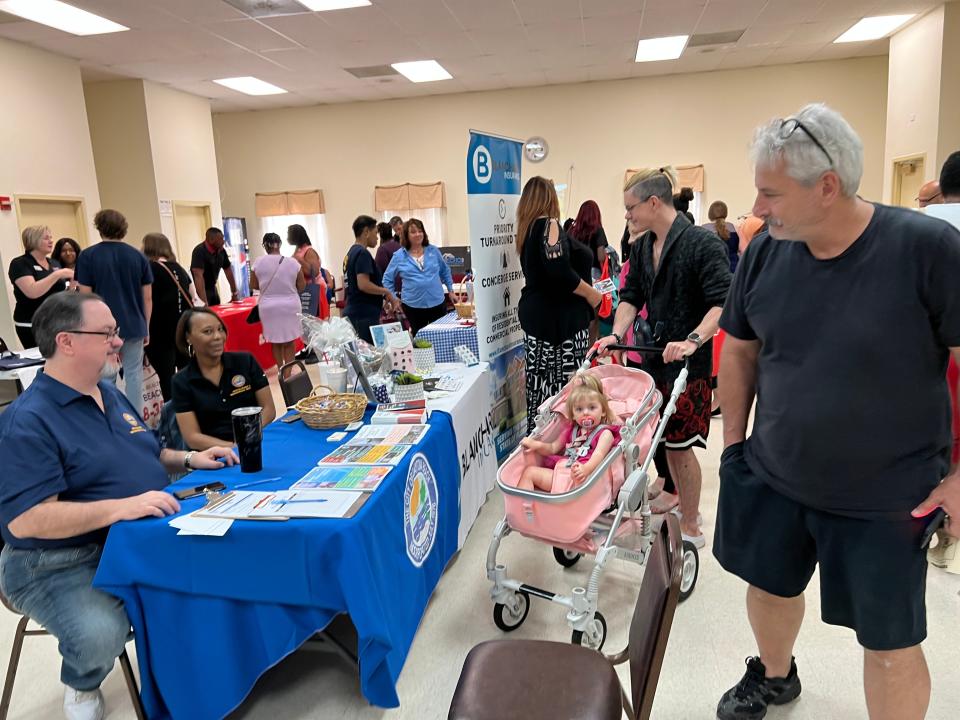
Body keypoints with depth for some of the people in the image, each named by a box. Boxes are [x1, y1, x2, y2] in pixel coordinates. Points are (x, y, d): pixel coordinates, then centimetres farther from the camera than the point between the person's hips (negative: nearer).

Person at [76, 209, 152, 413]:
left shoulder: (88, 256, -4)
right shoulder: (138, 256, 3)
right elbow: (147, 298, 3)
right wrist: (146, 327, 12)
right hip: (134, 326, 2)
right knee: (134, 375, 7)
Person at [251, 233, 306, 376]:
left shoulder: (259, 262, -7)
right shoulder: (293, 263, -8)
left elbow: (253, 285, 3)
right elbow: (302, 287, -3)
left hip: (268, 306, 1)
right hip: (290, 305, -1)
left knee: (275, 340, 15)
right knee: (289, 340, 9)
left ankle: (281, 370, 25)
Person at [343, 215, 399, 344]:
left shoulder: (351, 253, 16)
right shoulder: (362, 253, -13)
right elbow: (363, 284, -23)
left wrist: (381, 299, 19)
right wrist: (387, 292, -10)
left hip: (354, 313, 10)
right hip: (364, 316, -10)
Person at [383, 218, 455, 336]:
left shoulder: (433, 251, 5)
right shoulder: (399, 256, 0)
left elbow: (445, 271, 18)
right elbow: (387, 279, 7)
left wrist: (450, 290, 15)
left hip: (437, 303, 1)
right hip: (413, 305, -1)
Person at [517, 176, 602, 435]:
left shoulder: (527, 229, 17)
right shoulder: (549, 225, -9)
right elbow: (559, 270, -22)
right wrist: (592, 294, -10)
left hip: (536, 314, 9)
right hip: (560, 318, -9)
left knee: (542, 386, 10)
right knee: (566, 388, -7)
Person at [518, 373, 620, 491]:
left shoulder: (605, 433, 4)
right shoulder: (571, 431, 25)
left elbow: (599, 454, -15)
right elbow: (553, 448, 31)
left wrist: (586, 469, -39)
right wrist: (536, 445, 7)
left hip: (579, 477, -7)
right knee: (529, 471, -7)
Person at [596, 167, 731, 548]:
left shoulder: (702, 243, -12)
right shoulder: (641, 248, 11)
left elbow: (722, 302, -18)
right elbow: (631, 296, 11)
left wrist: (693, 340, -30)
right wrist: (616, 335, -5)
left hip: (688, 360, -7)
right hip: (653, 351, 7)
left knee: (679, 442, -2)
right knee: (660, 436, 15)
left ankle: (691, 528, 14)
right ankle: (681, 502, 35)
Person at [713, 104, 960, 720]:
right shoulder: (765, 252, -5)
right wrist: (734, 440, 7)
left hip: (886, 500, -4)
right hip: (772, 479, 5)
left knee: (890, 643, 9)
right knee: (769, 585, 22)